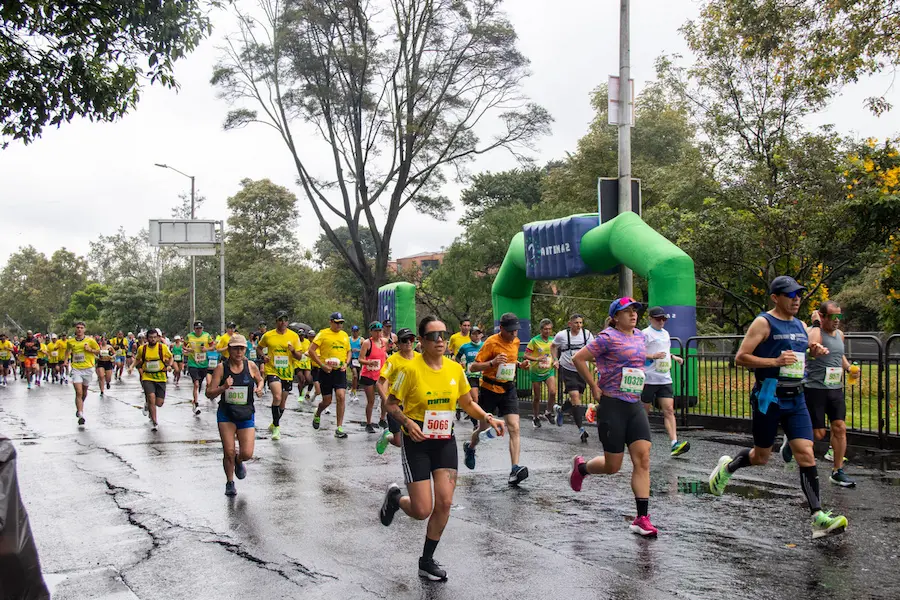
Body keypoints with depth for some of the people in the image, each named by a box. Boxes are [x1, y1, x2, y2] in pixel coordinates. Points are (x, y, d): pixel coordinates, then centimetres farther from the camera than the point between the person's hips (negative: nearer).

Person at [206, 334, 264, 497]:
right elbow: (209, 393, -8)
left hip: (246, 414, 1)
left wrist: (259, 389, -4)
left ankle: (238, 461, 32)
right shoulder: (221, 368, -8)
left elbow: (260, 380, 19)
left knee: (247, 454, -6)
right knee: (228, 452, -3)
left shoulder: (251, 366, -3)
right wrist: (223, 387, -26)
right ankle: (230, 483, 24)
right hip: (226, 415, -1)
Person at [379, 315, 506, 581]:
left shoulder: (455, 369, -1)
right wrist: (408, 422, -24)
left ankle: (427, 561, 17)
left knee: (445, 502, -4)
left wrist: (487, 418, -6)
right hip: (417, 442, -4)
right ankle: (395, 498, 30)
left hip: (445, 441, 4)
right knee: (422, 511, -7)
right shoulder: (411, 369, -14)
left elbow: (468, 403, 12)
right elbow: (391, 404, -6)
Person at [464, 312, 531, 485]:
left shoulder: (516, 341, 5)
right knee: (484, 428, 12)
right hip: (490, 390, -4)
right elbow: (473, 367, -16)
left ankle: (515, 470, -17)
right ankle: (470, 447, 46)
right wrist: (493, 362, -31)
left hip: (508, 389, 4)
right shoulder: (492, 342, -15)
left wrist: (520, 364, 4)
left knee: (514, 428, -12)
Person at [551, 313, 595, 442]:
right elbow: (553, 346, 11)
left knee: (576, 398, 12)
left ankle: (560, 409, 44)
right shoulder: (562, 335, -6)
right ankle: (581, 429, -13)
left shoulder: (587, 334, -2)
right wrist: (555, 360, -1)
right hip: (567, 369, -3)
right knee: (575, 396, -15)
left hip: (582, 370, 3)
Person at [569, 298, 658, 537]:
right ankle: (581, 467, 34)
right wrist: (595, 387, -11)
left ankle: (642, 518, 0)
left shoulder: (640, 337, 11)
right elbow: (578, 358, -13)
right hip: (612, 406, -6)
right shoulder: (608, 338, -11)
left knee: (643, 460, -4)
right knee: (613, 466, 2)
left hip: (635, 405, 6)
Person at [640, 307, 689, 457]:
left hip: (665, 379, 6)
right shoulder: (646, 334, -6)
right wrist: (653, 356, -24)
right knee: (644, 410, 4)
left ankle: (674, 443, -16)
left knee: (669, 410, -7)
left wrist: (674, 357, 16)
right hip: (649, 379, -6)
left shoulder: (665, 333, 17)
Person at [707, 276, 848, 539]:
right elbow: (740, 358, -13)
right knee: (761, 456, 6)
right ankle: (727, 466, 36)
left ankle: (818, 518, -7)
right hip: (768, 398, -5)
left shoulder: (801, 326, 14)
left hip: (796, 399, 6)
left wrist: (815, 352, 6)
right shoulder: (763, 323, -7)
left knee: (806, 454, -5)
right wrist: (775, 361, -22)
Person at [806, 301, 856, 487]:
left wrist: (848, 367, 11)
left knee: (840, 428, 2)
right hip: (815, 389, -7)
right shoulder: (815, 332, -13)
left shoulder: (840, 334, 11)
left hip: (836, 389, 7)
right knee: (818, 434, -3)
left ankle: (837, 472, 11)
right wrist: (816, 324, -26)